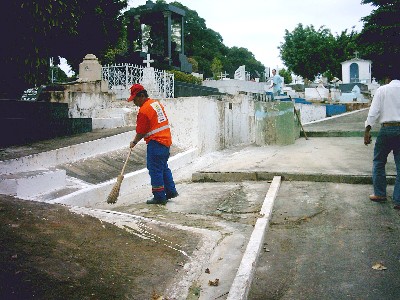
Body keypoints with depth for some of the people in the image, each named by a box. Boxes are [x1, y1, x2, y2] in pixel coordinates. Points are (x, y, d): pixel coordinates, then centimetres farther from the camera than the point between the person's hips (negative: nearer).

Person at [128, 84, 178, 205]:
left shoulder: (143, 110, -16)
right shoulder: (156, 103, 11)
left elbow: (141, 132, -10)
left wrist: (134, 142, 9)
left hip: (156, 142, -9)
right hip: (166, 140, 9)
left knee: (155, 170, 0)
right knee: (164, 167, 18)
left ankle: (159, 197, 5)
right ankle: (171, 191, 24)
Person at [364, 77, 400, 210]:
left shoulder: (382, 90, -1)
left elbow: (374, 111, -7)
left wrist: (367, 130, -5)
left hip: (387, 129, -2)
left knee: (378, 162, 14)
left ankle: (379, 194, 17)